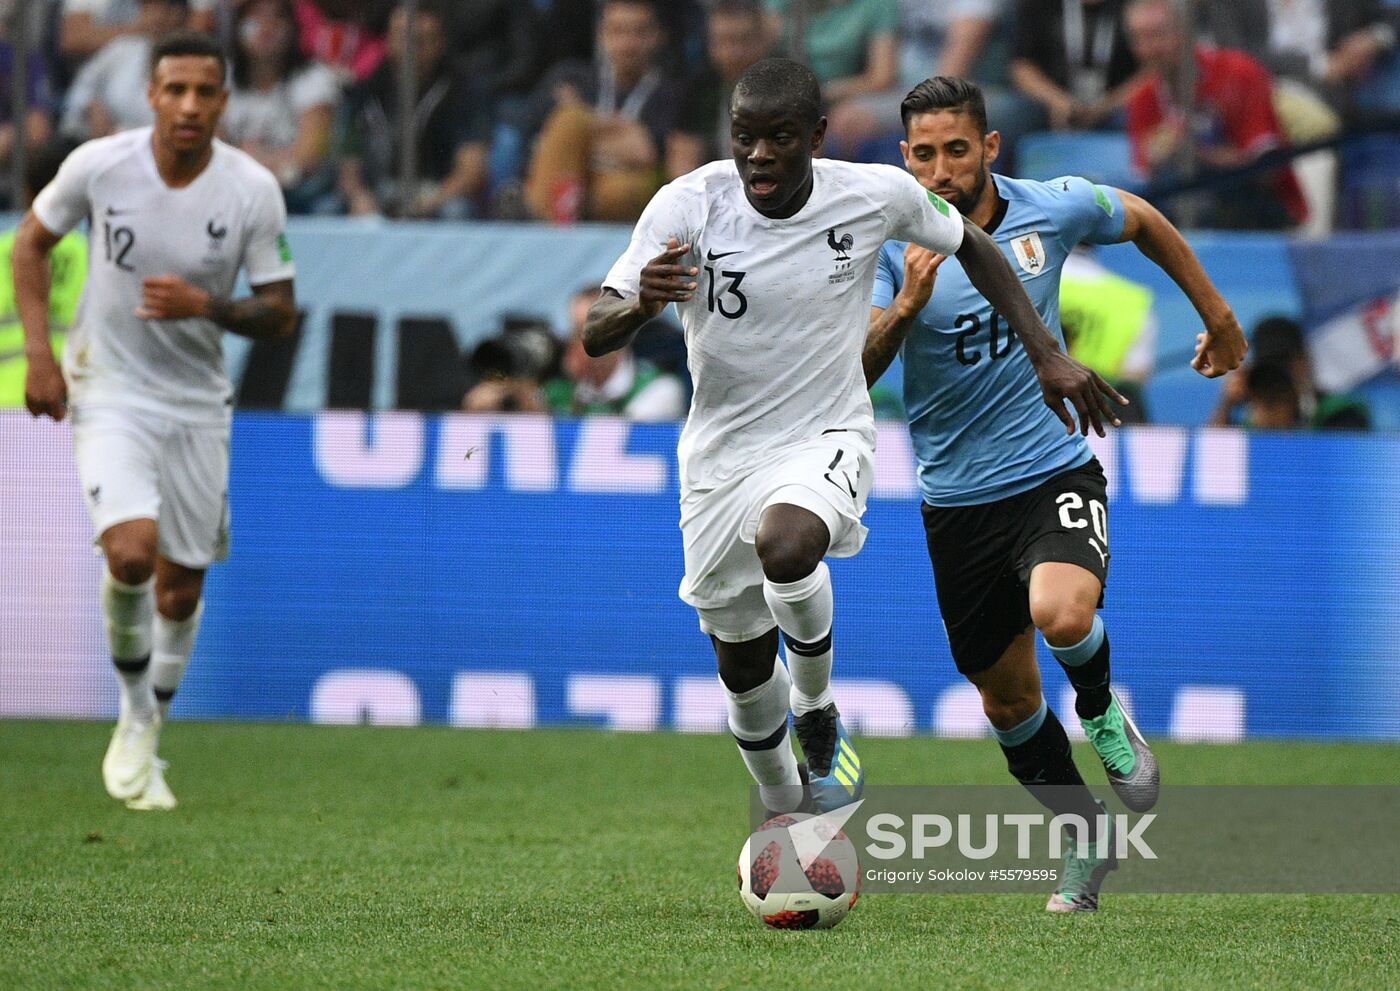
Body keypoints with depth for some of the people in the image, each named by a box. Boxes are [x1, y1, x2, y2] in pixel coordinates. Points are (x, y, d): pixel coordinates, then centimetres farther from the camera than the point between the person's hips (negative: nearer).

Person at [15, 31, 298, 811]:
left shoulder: (254, 191, -11)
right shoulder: (100, 165, -12)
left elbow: (281, 314, -5)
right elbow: (32, 241, 5)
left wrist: (206, 305, -24)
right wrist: (39, 352, -3)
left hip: (197, 405, 2)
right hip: (108, 394, -2)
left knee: (182, 589, 6)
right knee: (131, 552, -23)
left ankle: (148, 732, 29)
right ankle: (135, 711, 3)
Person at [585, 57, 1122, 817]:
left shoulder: (878, 196, -13)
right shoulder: (687, 206, -16)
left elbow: (970, 246, 8)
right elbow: (594, 337, -19)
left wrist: (1047, 356, 4)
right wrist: (641, 304, -42)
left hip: (825, 440, -2)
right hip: (721, 455, 2)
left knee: (786, 546, -35)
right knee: (741, 667, 9)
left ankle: (818, 710, -6)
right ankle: (785, 817, 37)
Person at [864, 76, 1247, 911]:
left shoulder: (1052, 209, -7)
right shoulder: (893, 246, -11)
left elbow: (1143, 222, 15)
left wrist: (1217, 316, 24)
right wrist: (906, 305, -38)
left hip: (1054, 473, -1)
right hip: (958, 499, 1)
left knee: (1061, 615, -31)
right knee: (1009, 703, 10)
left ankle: (1104, 716, 3)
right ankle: (1088, 841, 33)